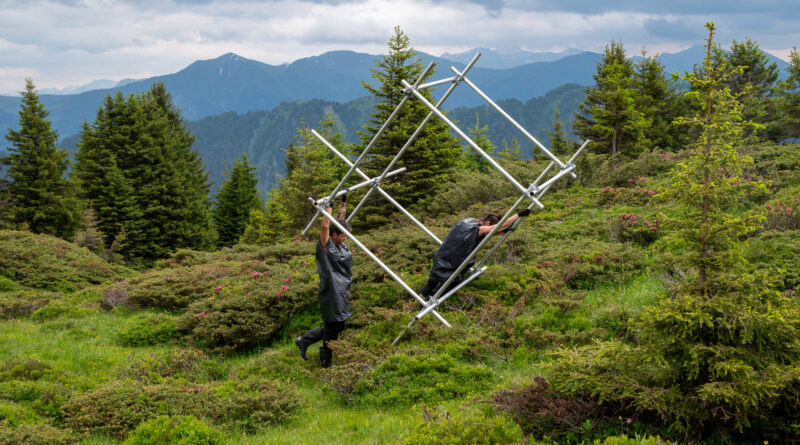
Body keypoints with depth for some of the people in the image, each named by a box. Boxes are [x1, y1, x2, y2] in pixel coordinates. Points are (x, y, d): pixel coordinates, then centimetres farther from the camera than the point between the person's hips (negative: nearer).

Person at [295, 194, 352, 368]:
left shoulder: (340, 245, 10)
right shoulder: (325, 246, -12)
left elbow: (338, 222, 18)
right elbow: (325, 226, -26)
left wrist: (342, 203, 14)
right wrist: (329, 206, -19)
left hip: (342, 293, 9)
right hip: (331, 293, -9)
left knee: (338, 325, 15)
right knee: (332, 326, -2)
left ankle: (304, 340, 25)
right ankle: (326, 359, 12)